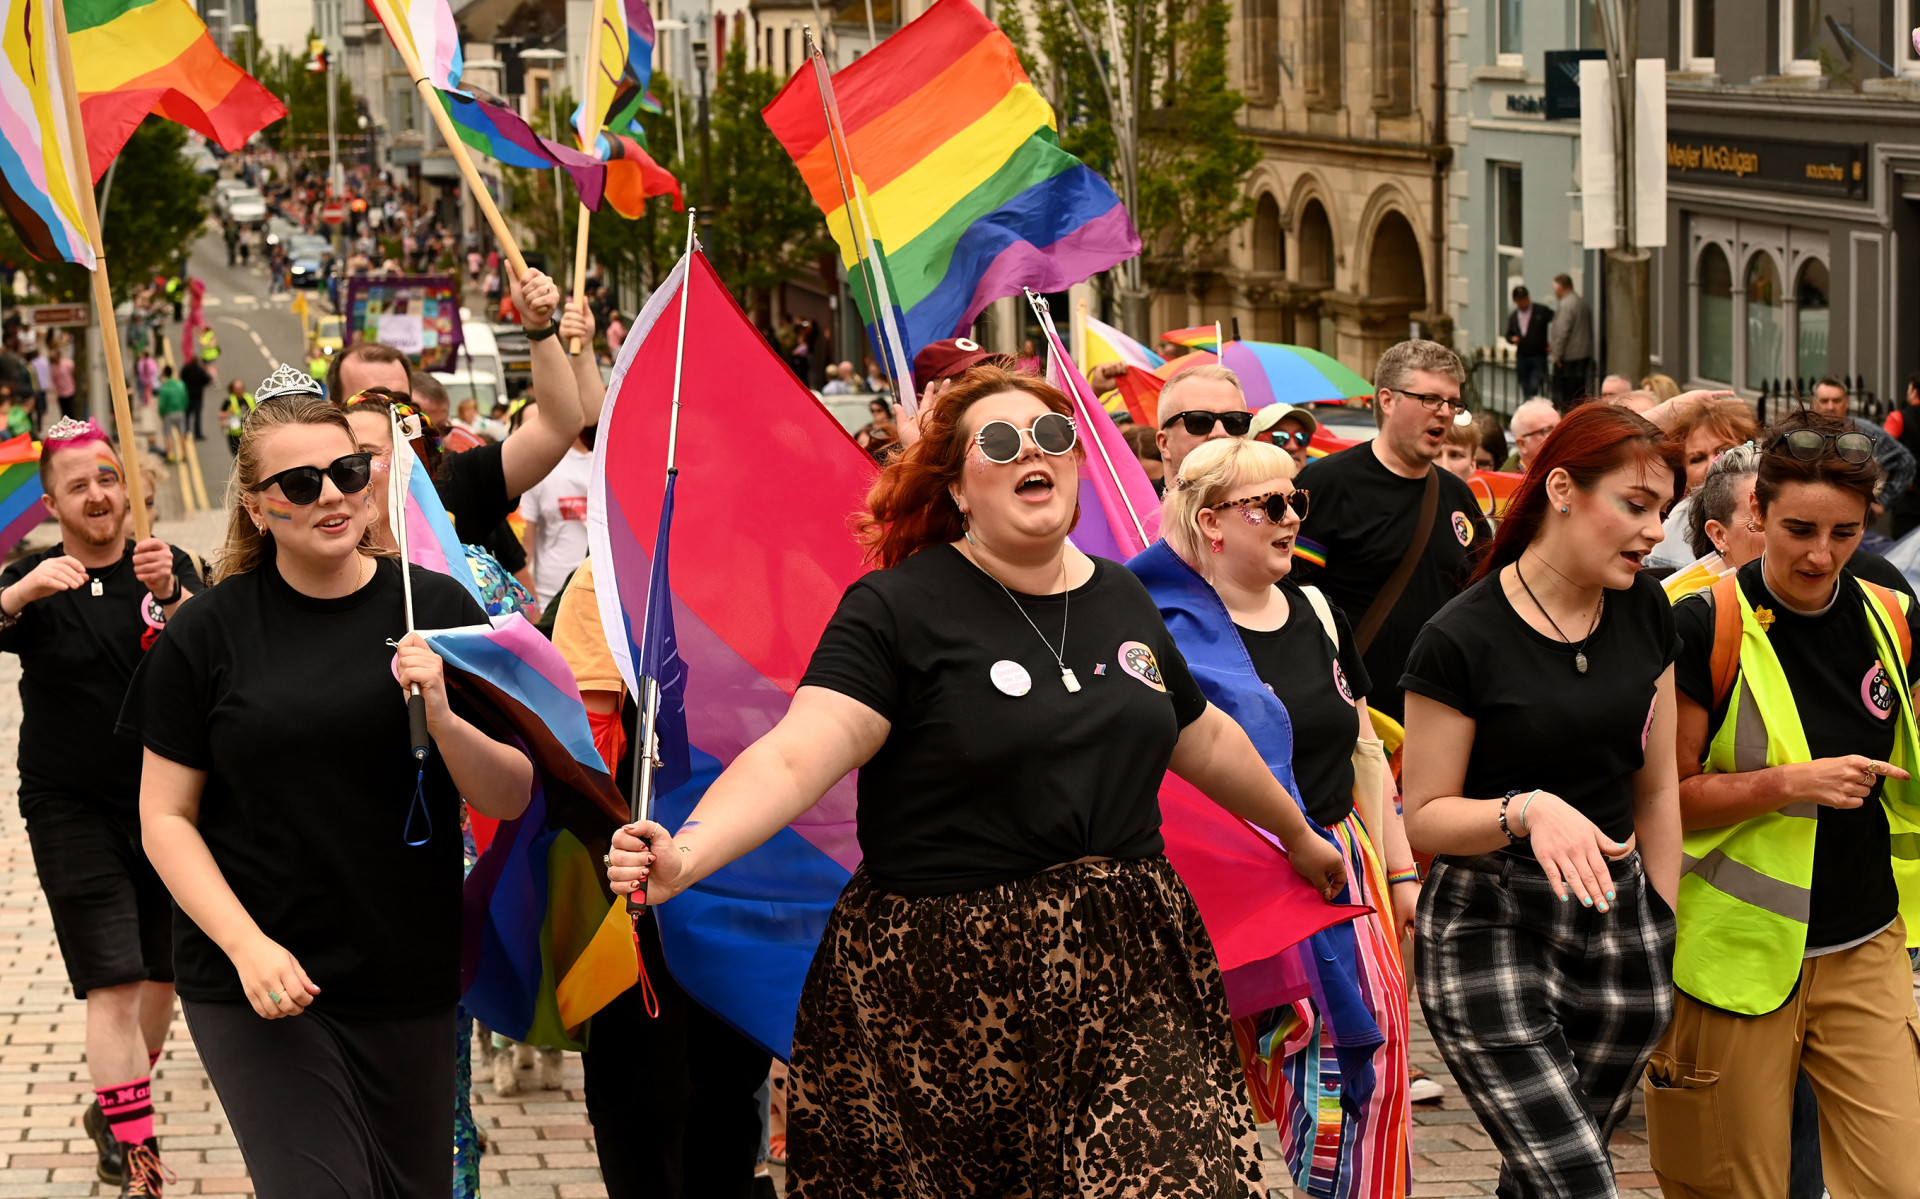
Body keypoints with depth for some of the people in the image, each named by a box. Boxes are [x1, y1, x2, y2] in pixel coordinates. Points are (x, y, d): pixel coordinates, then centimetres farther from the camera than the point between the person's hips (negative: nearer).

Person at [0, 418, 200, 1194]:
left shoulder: (169, 569, 0)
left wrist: (168, 594, -40)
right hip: (73, 812, -3)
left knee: (164, 973, 14)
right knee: (112, 986, -12)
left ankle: (114, 1112, 36)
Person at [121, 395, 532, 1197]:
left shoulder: (438, 608, 3)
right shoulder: (207, 633, -1)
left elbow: (512, 799, 3)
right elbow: (166, 817, 0)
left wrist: (442, 718, -17)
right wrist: (247, 944, -13)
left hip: (408, 983, 2)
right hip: (252, 990, -2)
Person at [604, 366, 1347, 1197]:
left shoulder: (1121, 598, 14)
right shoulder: (897, 607, -5)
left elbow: (1204, 740, 30)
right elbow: (794, 756, -17)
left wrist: (1298, 834, 43)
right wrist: (684, 856, -34)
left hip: (1129, 990, 5)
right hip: (951, 995, -4)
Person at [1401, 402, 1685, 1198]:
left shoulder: (1644, 612, 5)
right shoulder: (1462, 639, -12)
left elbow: (1656, 788, 13)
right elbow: (1424, 816, -8)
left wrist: (1663, 934, 12)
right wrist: (1528, 812, -26)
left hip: (1619, 918, 6)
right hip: (1489, 930, -5)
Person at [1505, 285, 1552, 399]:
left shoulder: (1542, 311, -4)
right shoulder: (1512, 316, 10)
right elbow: (1508, 335, 19)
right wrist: (1512, 339, -5)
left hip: (1538, 357, -4)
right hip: (1522, 358, 4)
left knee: (1534, 388, -17)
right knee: (1526, 391, 8)